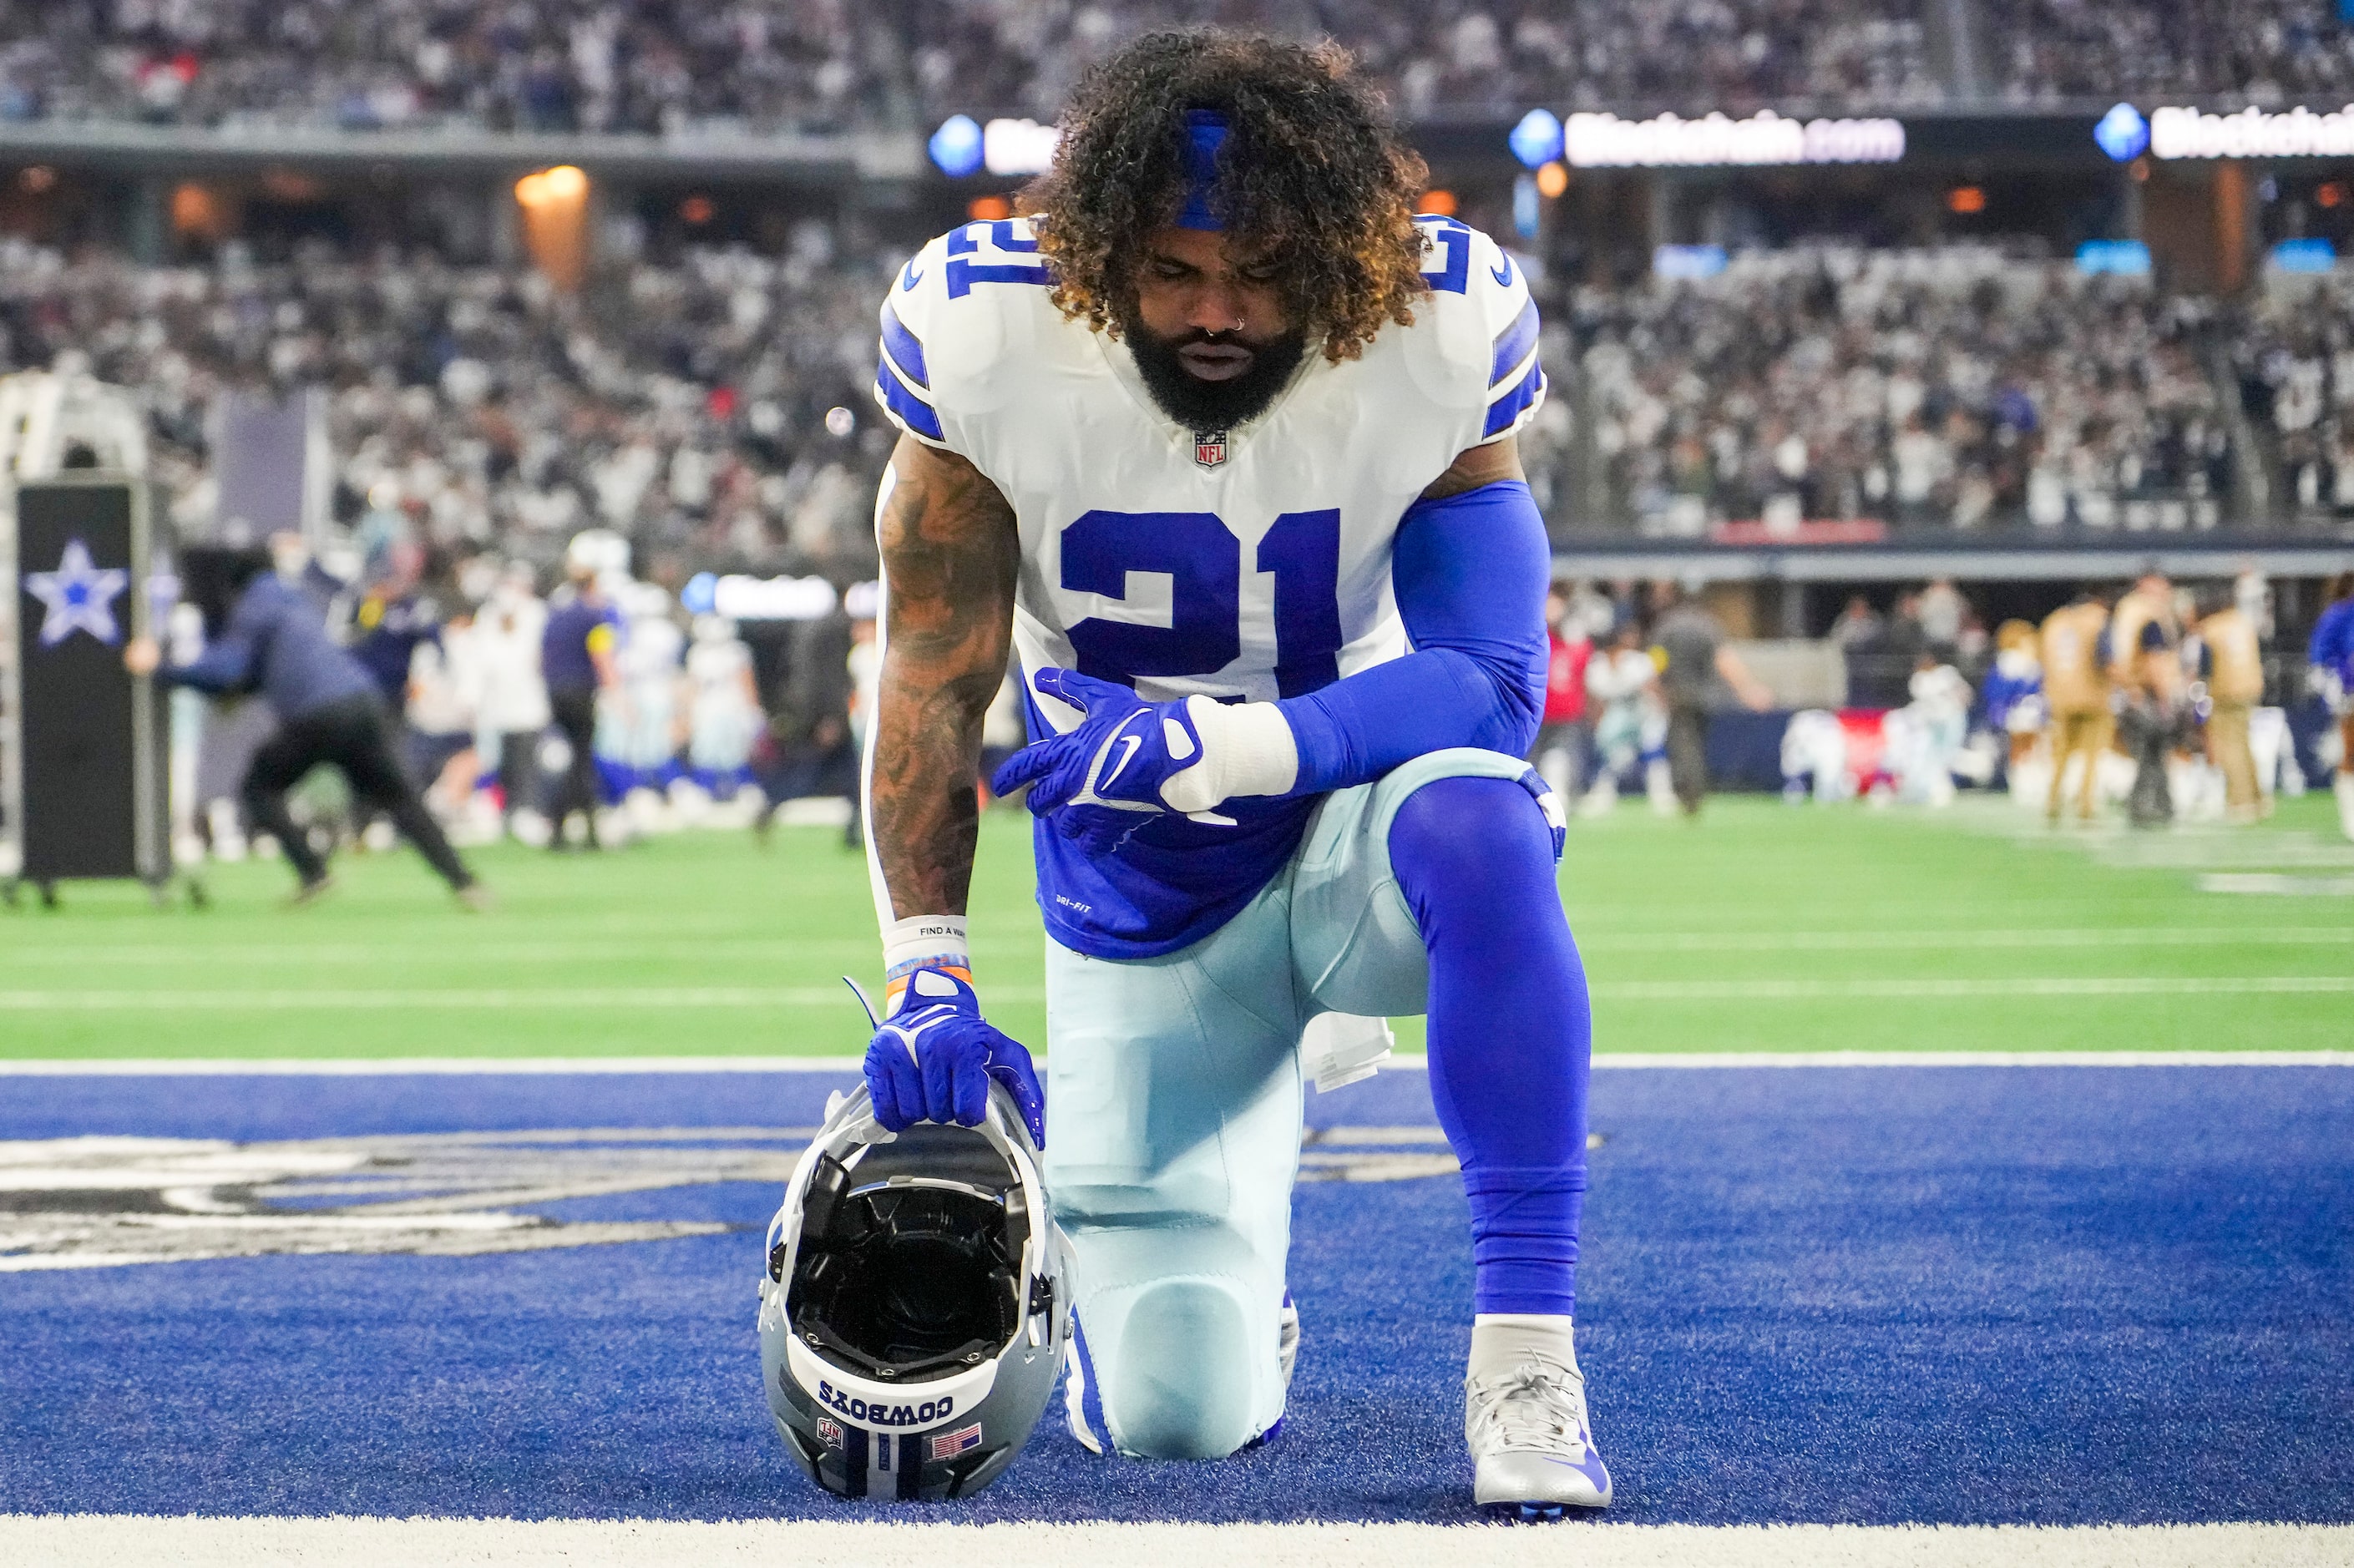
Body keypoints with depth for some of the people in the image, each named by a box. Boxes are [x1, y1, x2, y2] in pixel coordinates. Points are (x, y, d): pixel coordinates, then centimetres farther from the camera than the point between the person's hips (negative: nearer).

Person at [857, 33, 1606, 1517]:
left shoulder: (1444, 336, -20)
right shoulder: (986, 335, -18)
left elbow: (1493, 683, -24)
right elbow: (933, 685, -14)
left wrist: (1210, 744, -39)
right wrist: (928, 974, -25)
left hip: (1348, 824, -1)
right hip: (1138, 900, 1)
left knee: (1478, 822, -40)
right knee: (1173, 1416, -5)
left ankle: (1527, 1354, -29)